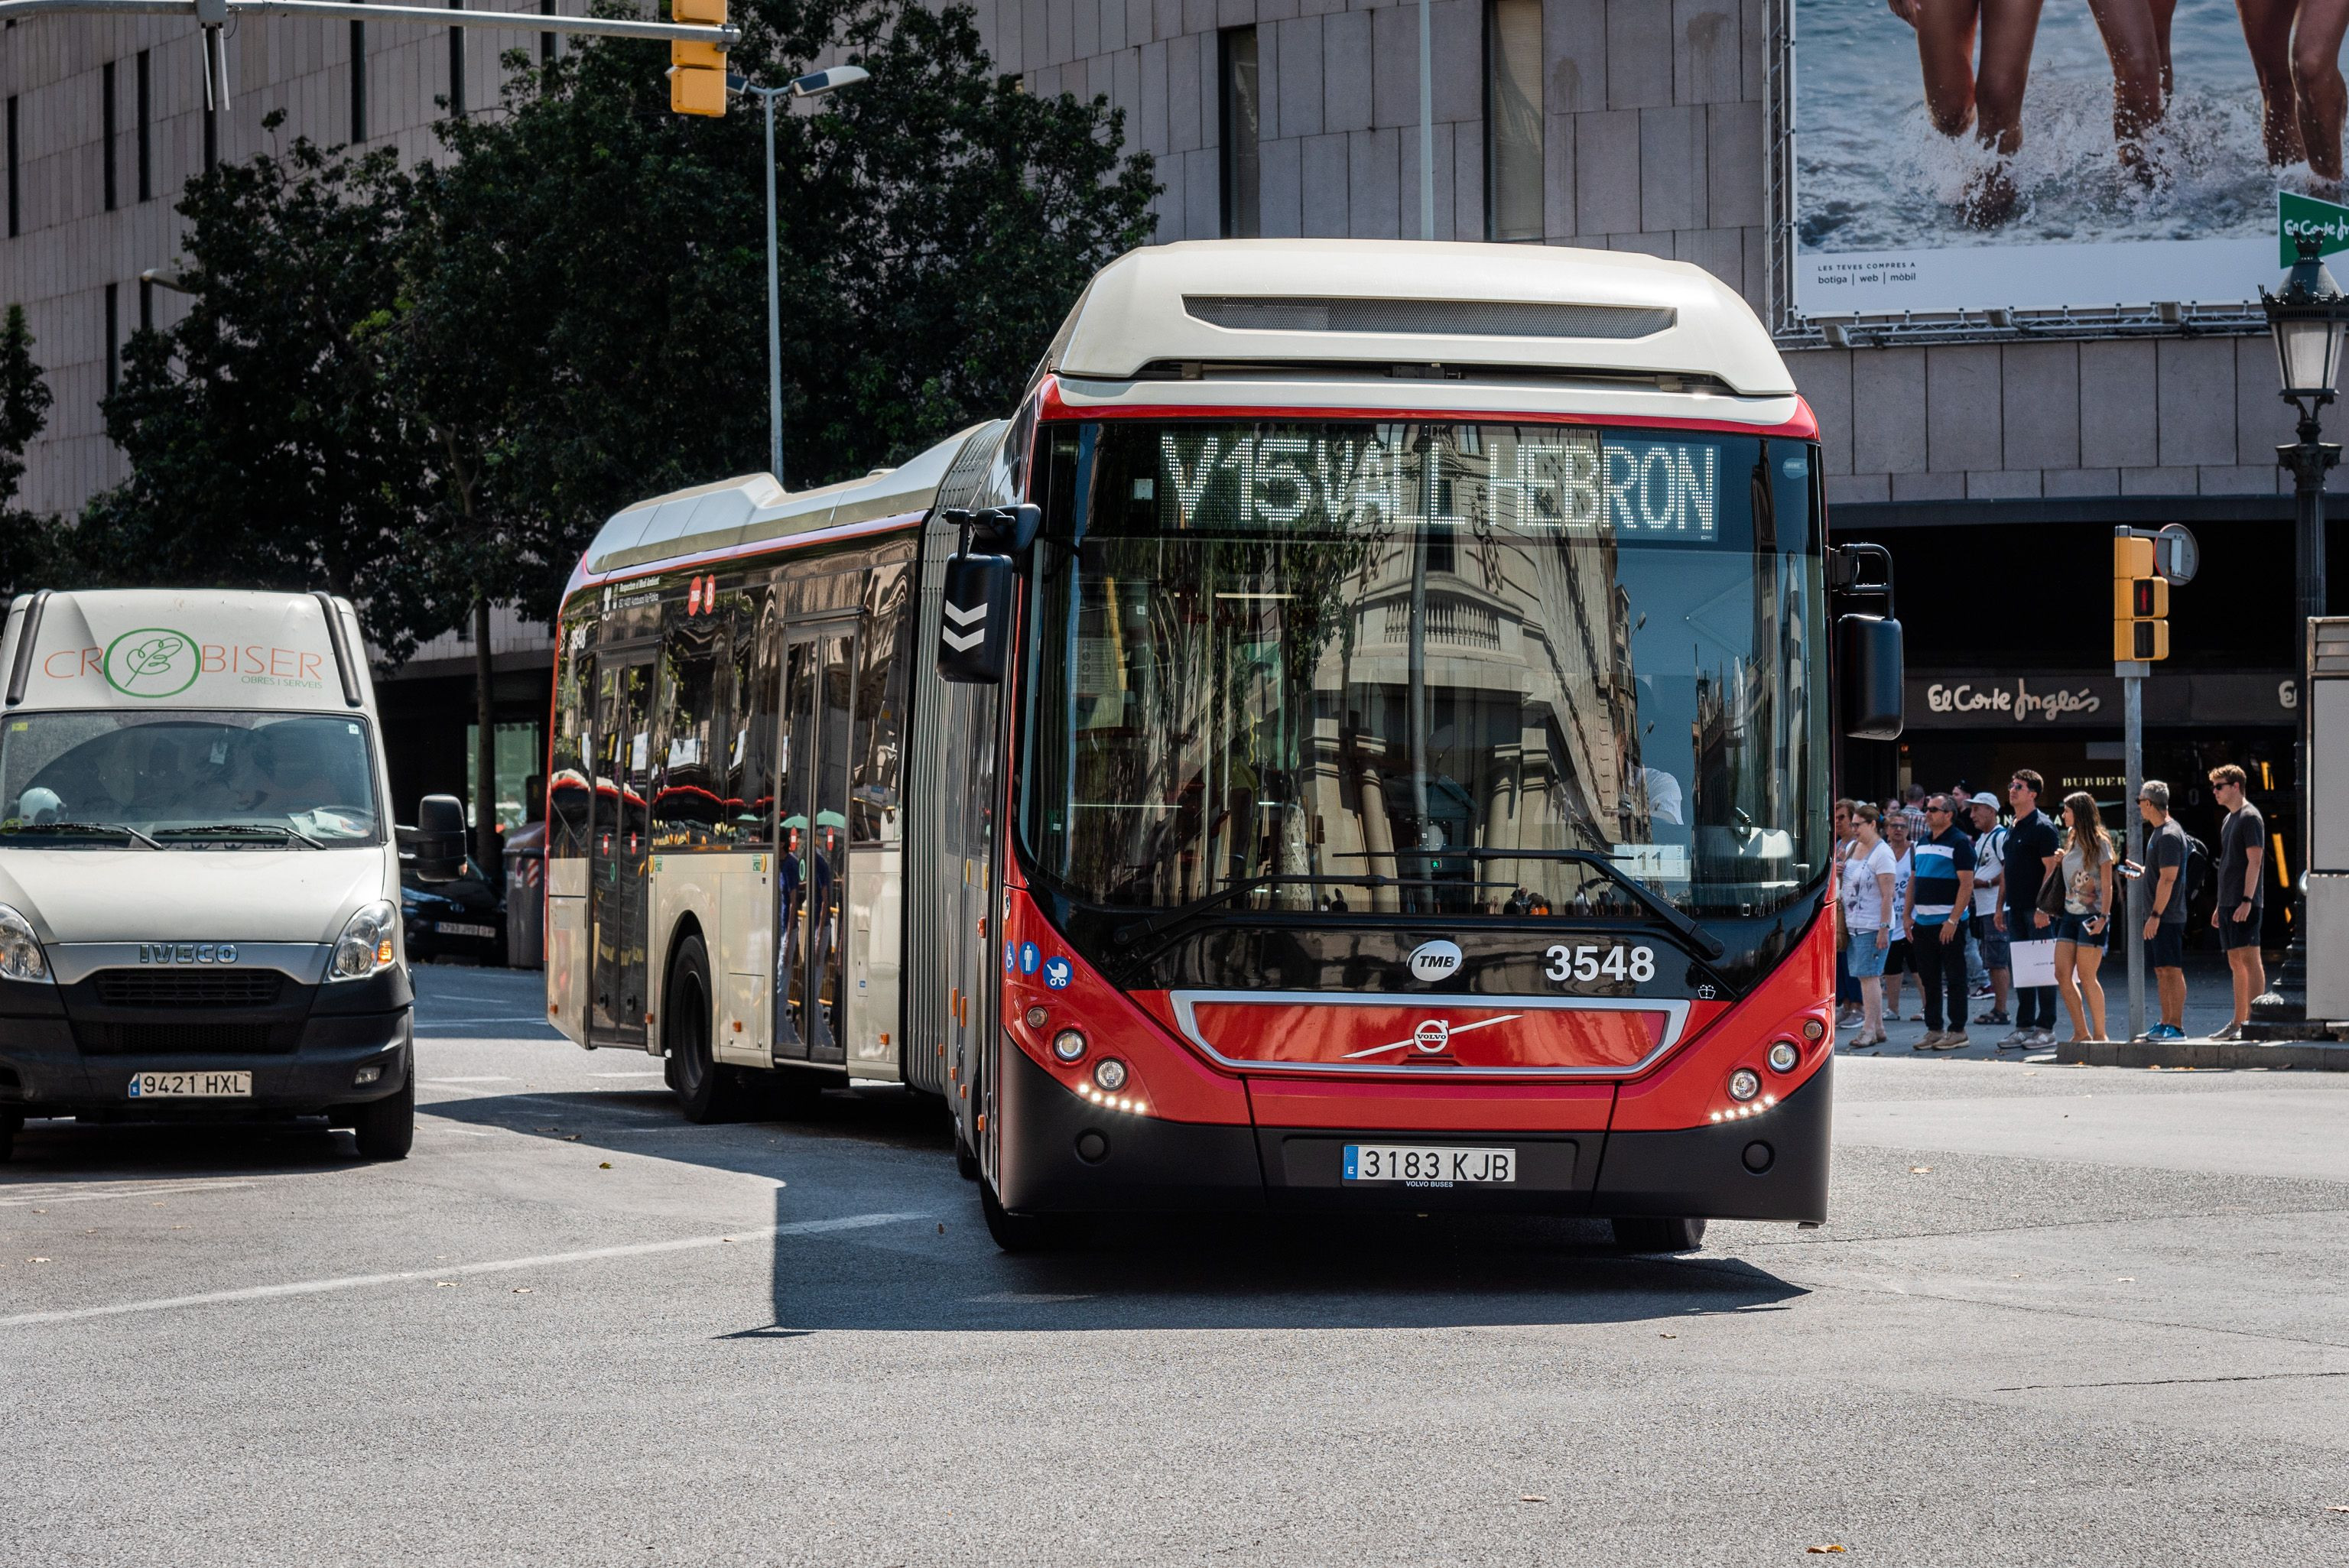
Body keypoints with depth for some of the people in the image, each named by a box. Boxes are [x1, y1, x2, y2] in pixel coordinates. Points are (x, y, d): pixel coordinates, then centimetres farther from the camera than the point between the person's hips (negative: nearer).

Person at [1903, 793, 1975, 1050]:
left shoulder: (1959, 843, -8)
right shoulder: (1922, 843, 16)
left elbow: (1967, 884, -14)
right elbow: (1913, 880, 20)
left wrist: (1953, 920, -19)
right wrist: (1907, 915, 10)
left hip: (1948, 923, -8)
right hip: (1923, 922, 8)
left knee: (1955, 979, -1)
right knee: (1929, 980, 10)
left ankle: (1957, 1031, 2)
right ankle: (1934, 1029, 16)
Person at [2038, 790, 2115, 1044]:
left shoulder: (2099, 843, -6)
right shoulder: (2071, 840, 14)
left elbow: (2107, 885, -9)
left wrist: (2103, 917, -18)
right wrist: (2046, 908, 12)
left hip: (2091, 916, -7)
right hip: (2070, 915, 7)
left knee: (2086, 977, -6)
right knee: (2063, 975, 0)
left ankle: (2099, 1034, 3)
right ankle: (2081, 1033, 7)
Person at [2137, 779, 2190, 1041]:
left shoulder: (2169, 835, -16)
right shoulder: (2158, 832, 15)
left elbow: (2168, 879, -20)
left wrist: (2155, 915, -22)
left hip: (2167, 916, -10)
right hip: (2157, 916, 10)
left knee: (2172, 970, -8)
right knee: (2161, 971, 12)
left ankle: (2177, 1027, -8)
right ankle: (2165, 1024, 16)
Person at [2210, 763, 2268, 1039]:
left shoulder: (2250, 817, -9)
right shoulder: (2229, 819, 19)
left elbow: (2254, 861, -15)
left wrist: (2247, 900, -22)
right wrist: (2220, 906, 21)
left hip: (2244, 903, -9)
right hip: (2229, 903, 9)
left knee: (2249, 959, -10)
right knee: (2236, 963, 10)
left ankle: (2253, 1020, -12)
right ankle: (2239, 1022, 13)